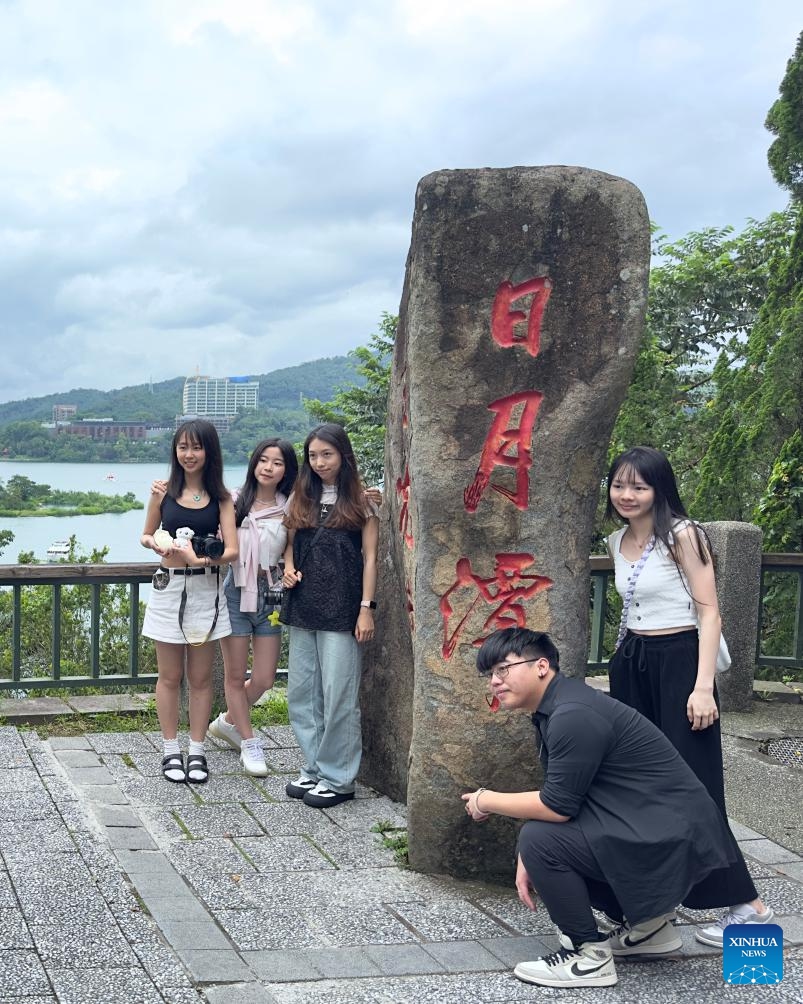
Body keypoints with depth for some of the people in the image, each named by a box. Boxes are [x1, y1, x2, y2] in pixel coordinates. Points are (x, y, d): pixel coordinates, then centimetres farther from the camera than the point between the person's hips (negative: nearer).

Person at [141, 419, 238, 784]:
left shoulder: (220, 498, -1)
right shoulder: (163, 491, 0)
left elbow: (231, 550, -9)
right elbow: (146, 535, 12)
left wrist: (198, 559, -26)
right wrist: (156, 543, -12)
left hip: (205, 590, 0)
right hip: (168, 588, 0)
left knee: (200, 677, 7)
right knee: (170, 676, 7)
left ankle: (197, 751, 16)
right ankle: (171, 751, 16)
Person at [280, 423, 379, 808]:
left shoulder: (360, 502, -1)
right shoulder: (300, 500, 12)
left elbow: (369, 557, -2)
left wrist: (366, 609, -8)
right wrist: (288, 569, -1)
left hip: (341, 608, -5)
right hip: (303, 606, 5)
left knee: (338, 693, -4)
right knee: (301, 692, 7)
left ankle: (338, 777, 5)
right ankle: (314, 768, 18)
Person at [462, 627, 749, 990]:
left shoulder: (574, 715, -22)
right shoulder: (552, 709, 10)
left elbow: (556, 805, -22)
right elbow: (554, 798, 14)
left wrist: (487, 801, -7)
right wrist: (528, 860, 2)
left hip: (669, 836, -10)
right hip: (653, 826, 10)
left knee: (540, 840, -18)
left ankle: (589, 955, -3)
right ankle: (647, 925, 25)